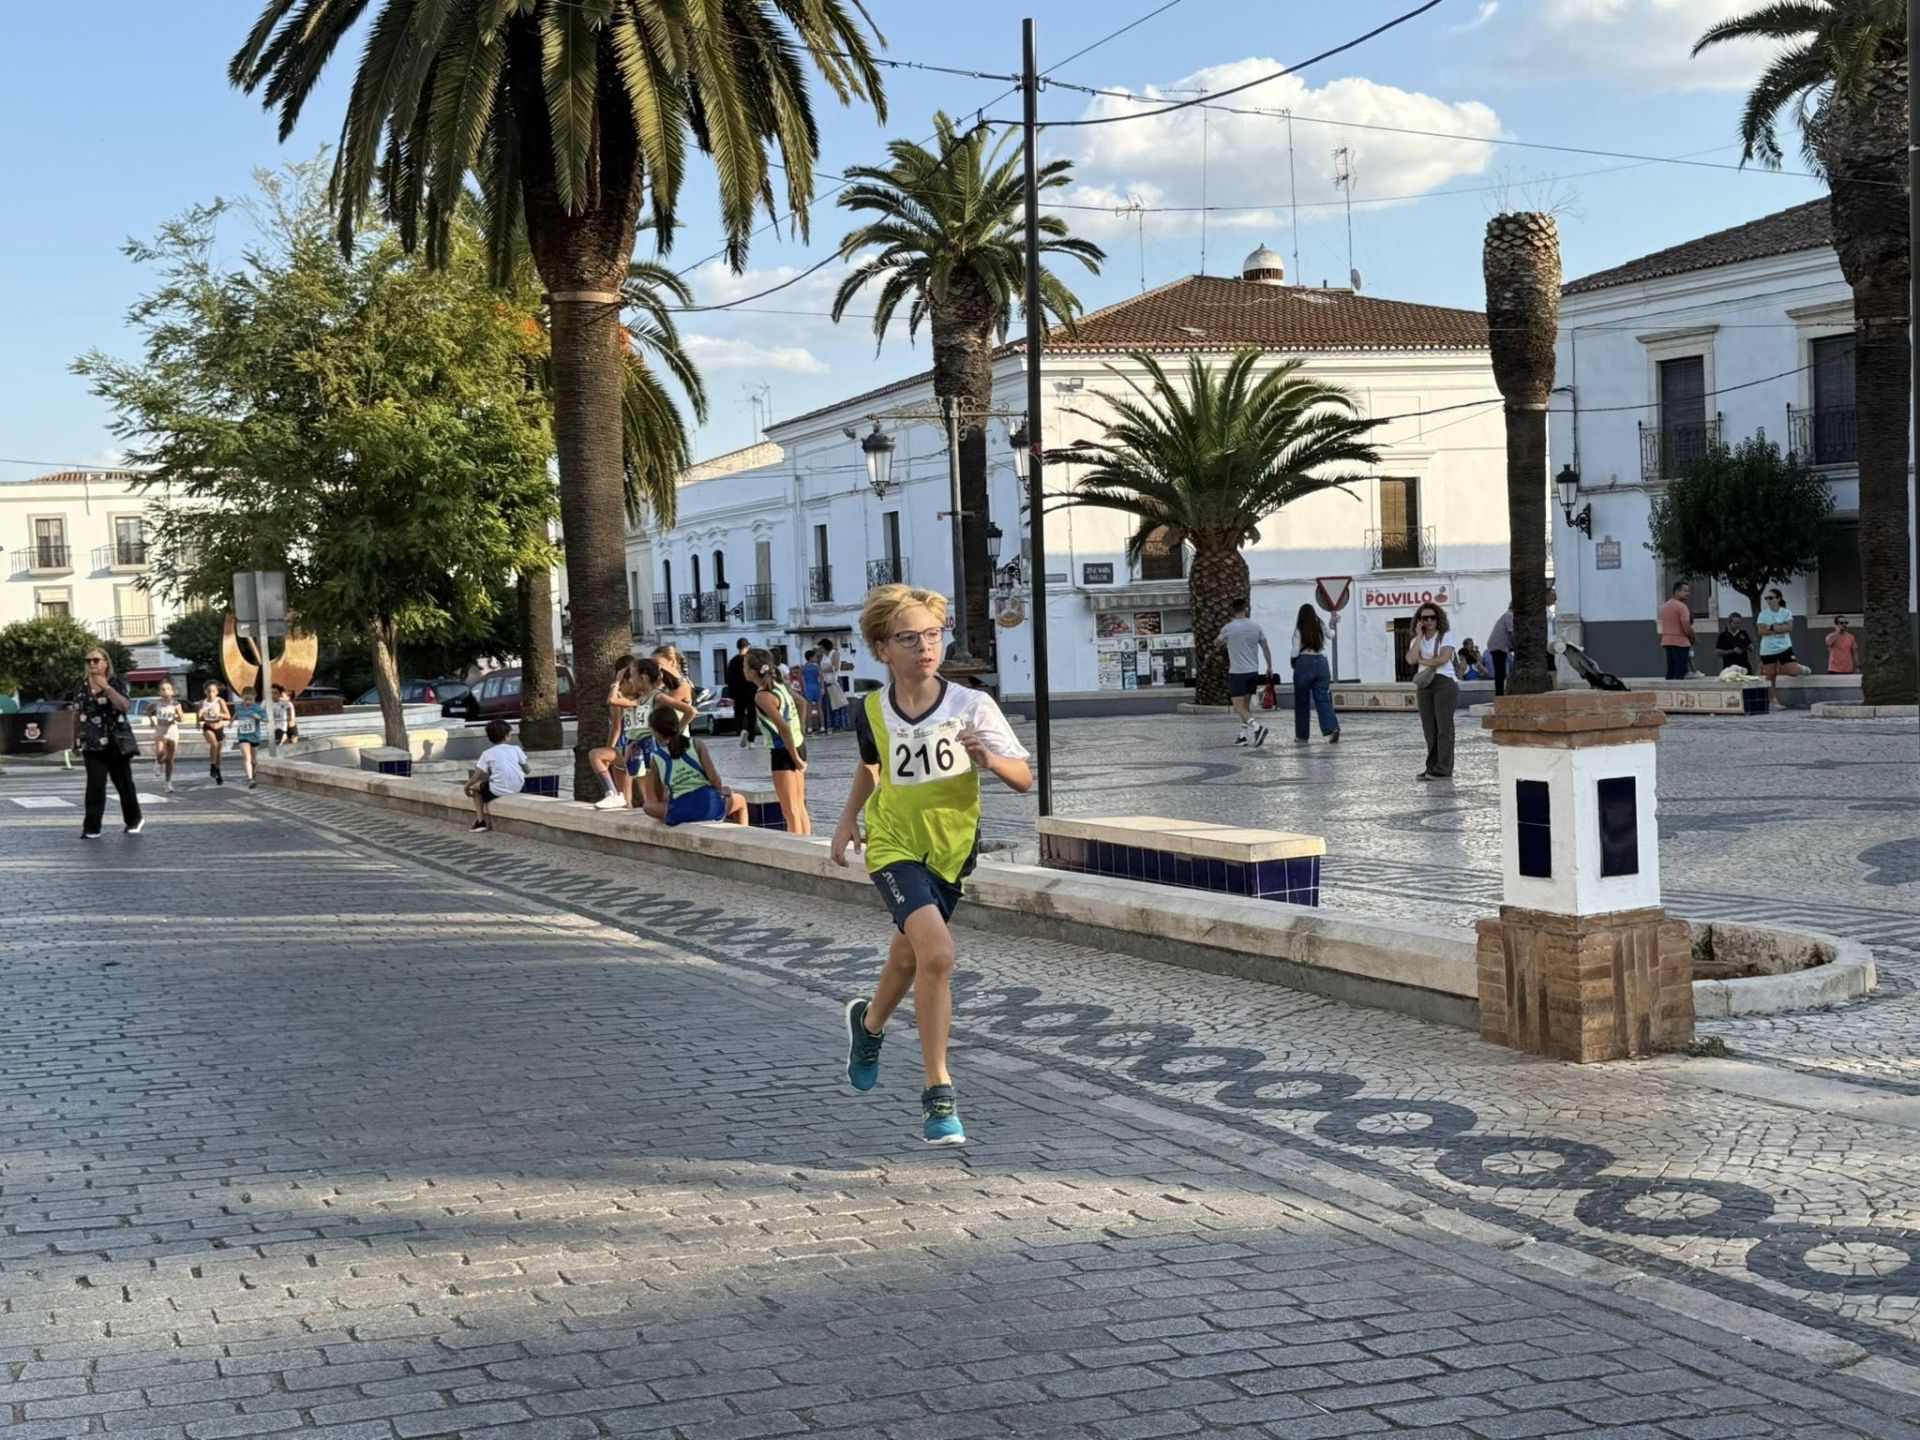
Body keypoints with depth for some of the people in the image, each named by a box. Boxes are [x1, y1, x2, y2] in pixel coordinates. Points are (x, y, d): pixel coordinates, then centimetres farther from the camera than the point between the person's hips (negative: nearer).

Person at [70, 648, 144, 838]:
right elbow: (77, 717, 13)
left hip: (117, 742, -2)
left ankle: (134, 819, 28)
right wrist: (77, 742, 11)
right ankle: (91, 828, -9)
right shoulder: (81, 688, 7)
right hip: (93, 745, 2)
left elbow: (125, 706, -18)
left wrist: (107, 687, -22)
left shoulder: (115, 683, -3)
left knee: (123, 782, 9)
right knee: (95, 785, -9)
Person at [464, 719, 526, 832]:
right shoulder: (516, 749, 3)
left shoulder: (487, 754, -1)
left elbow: (477, 776, -3)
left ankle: (480, 820, 12)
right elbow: (526, 770, 9)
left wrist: (467, 787, 12)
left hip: (498, 790, -3)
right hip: (518, 788, 3)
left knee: (475, 786, 22)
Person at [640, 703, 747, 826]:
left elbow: (659, 798, 14)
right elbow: (713, 775, -3)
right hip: (708, 804, 0)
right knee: (740, 801, 33)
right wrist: (721, 790, 15)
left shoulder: (655, 759, 11)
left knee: (648, 806, 30)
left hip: (679, 814, 0)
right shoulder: (697, 744, 7)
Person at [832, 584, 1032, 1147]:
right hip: (894, 846, -2)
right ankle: (938, 1093, -15)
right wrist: (848, 817, 9)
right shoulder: (871, 712, -8)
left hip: (950, 848, 2)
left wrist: (989, 759, -32)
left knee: (910, 957, 21)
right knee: (937, 953, -24)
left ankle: (869, 1022, 56)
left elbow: (1024, 779, -13)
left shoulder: (972, 706, -14)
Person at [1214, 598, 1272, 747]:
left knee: (1239, 707, -5)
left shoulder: (1229, 628, -8)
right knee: (1246, 705, 15)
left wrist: (1221, 644, 35)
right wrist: (1269, 667, 17)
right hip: (1253, 672, 5)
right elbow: (1266, 648, 6)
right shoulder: (1256, 627, 2)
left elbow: (1216, 643, 11)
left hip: (1237, 673, -5)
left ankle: (1257, 727, -25)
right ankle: (1245, 735, 14)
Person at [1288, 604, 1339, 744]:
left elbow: (1295, 651, -6)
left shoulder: (1299, 630, -4)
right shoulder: (1321, 628, 6)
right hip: (1321, 663, 3)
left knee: (1302, 702, 7)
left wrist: (1293, 663, 11)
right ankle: (1333, 728, -19)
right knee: (1323, 699, 1)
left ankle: (1301, 736, 11)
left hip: (1304, 664, -3)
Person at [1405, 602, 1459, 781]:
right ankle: (1432, 767, 8)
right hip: (1424, 685, 5)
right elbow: (1411, 659, -4)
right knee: (1429, 729, 4)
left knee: (1443, 727, -7)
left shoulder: (1446, 636, 2)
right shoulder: (1417, 640, 15)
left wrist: (1423, 661, -1)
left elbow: (1444, 658, -13)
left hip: (1444, 683, -5)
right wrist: (1419, 636, -4)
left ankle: (1444, 769, -8)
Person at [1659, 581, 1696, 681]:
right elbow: (1687, 628, -16)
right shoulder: (1681, 606, -12)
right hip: (1680, 642, -8)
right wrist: (1693, 639, 2)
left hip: (1666, 641, 8)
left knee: (1670, 672, 9)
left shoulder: (1665, 606, 15)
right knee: (1680, 673, -8)